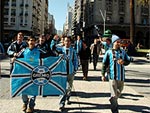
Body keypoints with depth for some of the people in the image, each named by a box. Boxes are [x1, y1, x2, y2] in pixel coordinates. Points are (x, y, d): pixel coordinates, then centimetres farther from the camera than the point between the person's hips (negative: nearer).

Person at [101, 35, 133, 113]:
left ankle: (112, 100, 49)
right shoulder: (109, 52, -4)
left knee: (119, 92, 22)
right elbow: (104, 64, -2)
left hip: (121, 76, 4)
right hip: (113, 76, -4)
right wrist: (103, 75, -4)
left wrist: (123, 62, -16)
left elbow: (128, 61, 7)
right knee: (114, 95, -2)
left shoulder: (123, 52, 5)